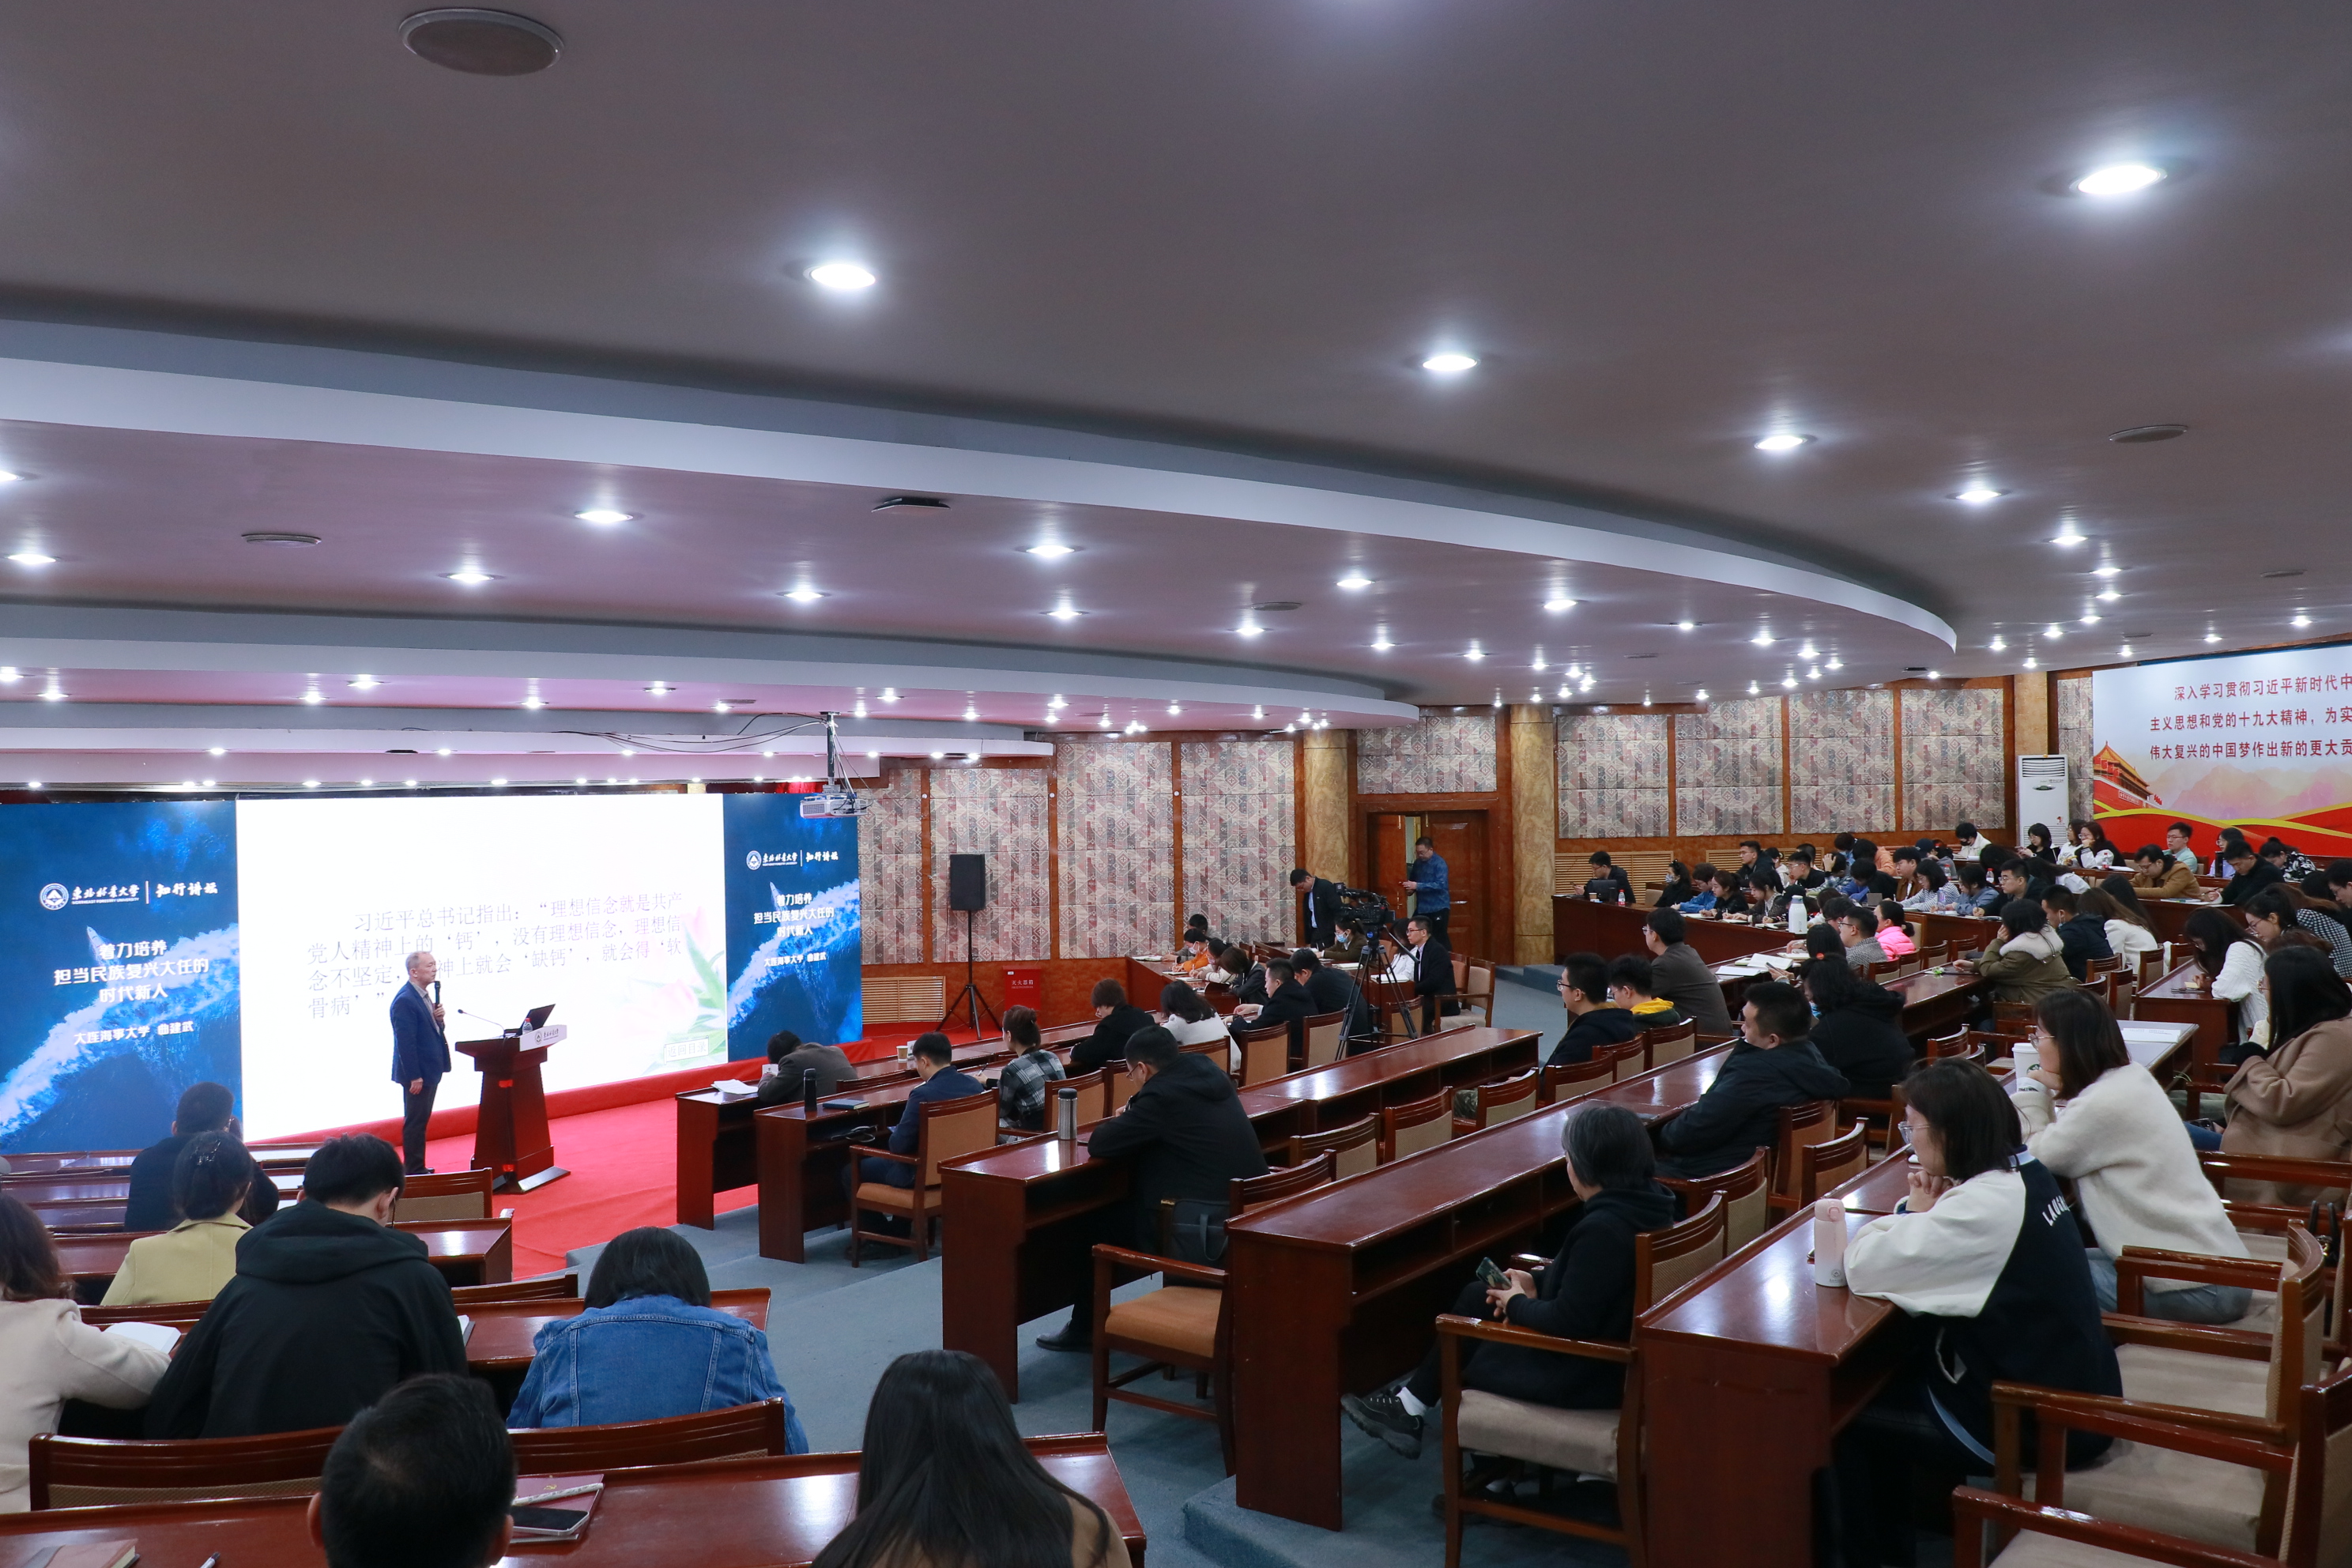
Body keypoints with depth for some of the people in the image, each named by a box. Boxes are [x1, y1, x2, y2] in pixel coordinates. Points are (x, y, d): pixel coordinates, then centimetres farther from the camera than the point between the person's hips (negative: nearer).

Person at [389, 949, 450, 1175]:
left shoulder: (424, 996, 11)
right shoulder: (405, 1000, -19)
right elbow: (405, 1041, -22)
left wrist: (439, 1020, -3)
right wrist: (414, 1076, -22)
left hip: (430, 1071, 10)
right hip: (418, 1074, -10)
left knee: (421, 1121, 16)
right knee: (415, 1121, -2)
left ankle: (418, 1169, 25)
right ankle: (414, 1171, 5)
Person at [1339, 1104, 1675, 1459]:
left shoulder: (1602, 1229, -32)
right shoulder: (1646, 1200, -3)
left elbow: (1567, 1321, -28)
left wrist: (1518, 1304, -10)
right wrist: (1537, 1283, 3)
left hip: (1590, 1378, -9)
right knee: (1476, 1295, 17)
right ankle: (1410, 1405, 23)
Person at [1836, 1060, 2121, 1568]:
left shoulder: (1987, 1205, -27)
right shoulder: (2024, 1173, 1)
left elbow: (1862, 1268, -25)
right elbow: (1912, 1255, 11)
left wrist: (1914, 1212, -11)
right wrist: (1923, 1213, -9)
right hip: (2073, 1393, 9)